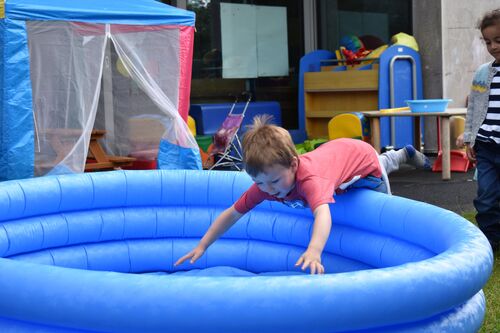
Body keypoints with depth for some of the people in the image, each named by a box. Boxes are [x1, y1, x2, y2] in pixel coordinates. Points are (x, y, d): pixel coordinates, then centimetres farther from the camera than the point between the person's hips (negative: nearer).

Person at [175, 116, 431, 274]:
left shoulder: (309, 178, -52)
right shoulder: (265, 184, -32)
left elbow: (323, 214, -70)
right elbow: (231, 214, -24)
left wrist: (314, 252, -87)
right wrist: (201, 246, -28)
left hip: (361, 157, -5)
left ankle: (406, 154, 45)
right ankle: (397, 156, 57)